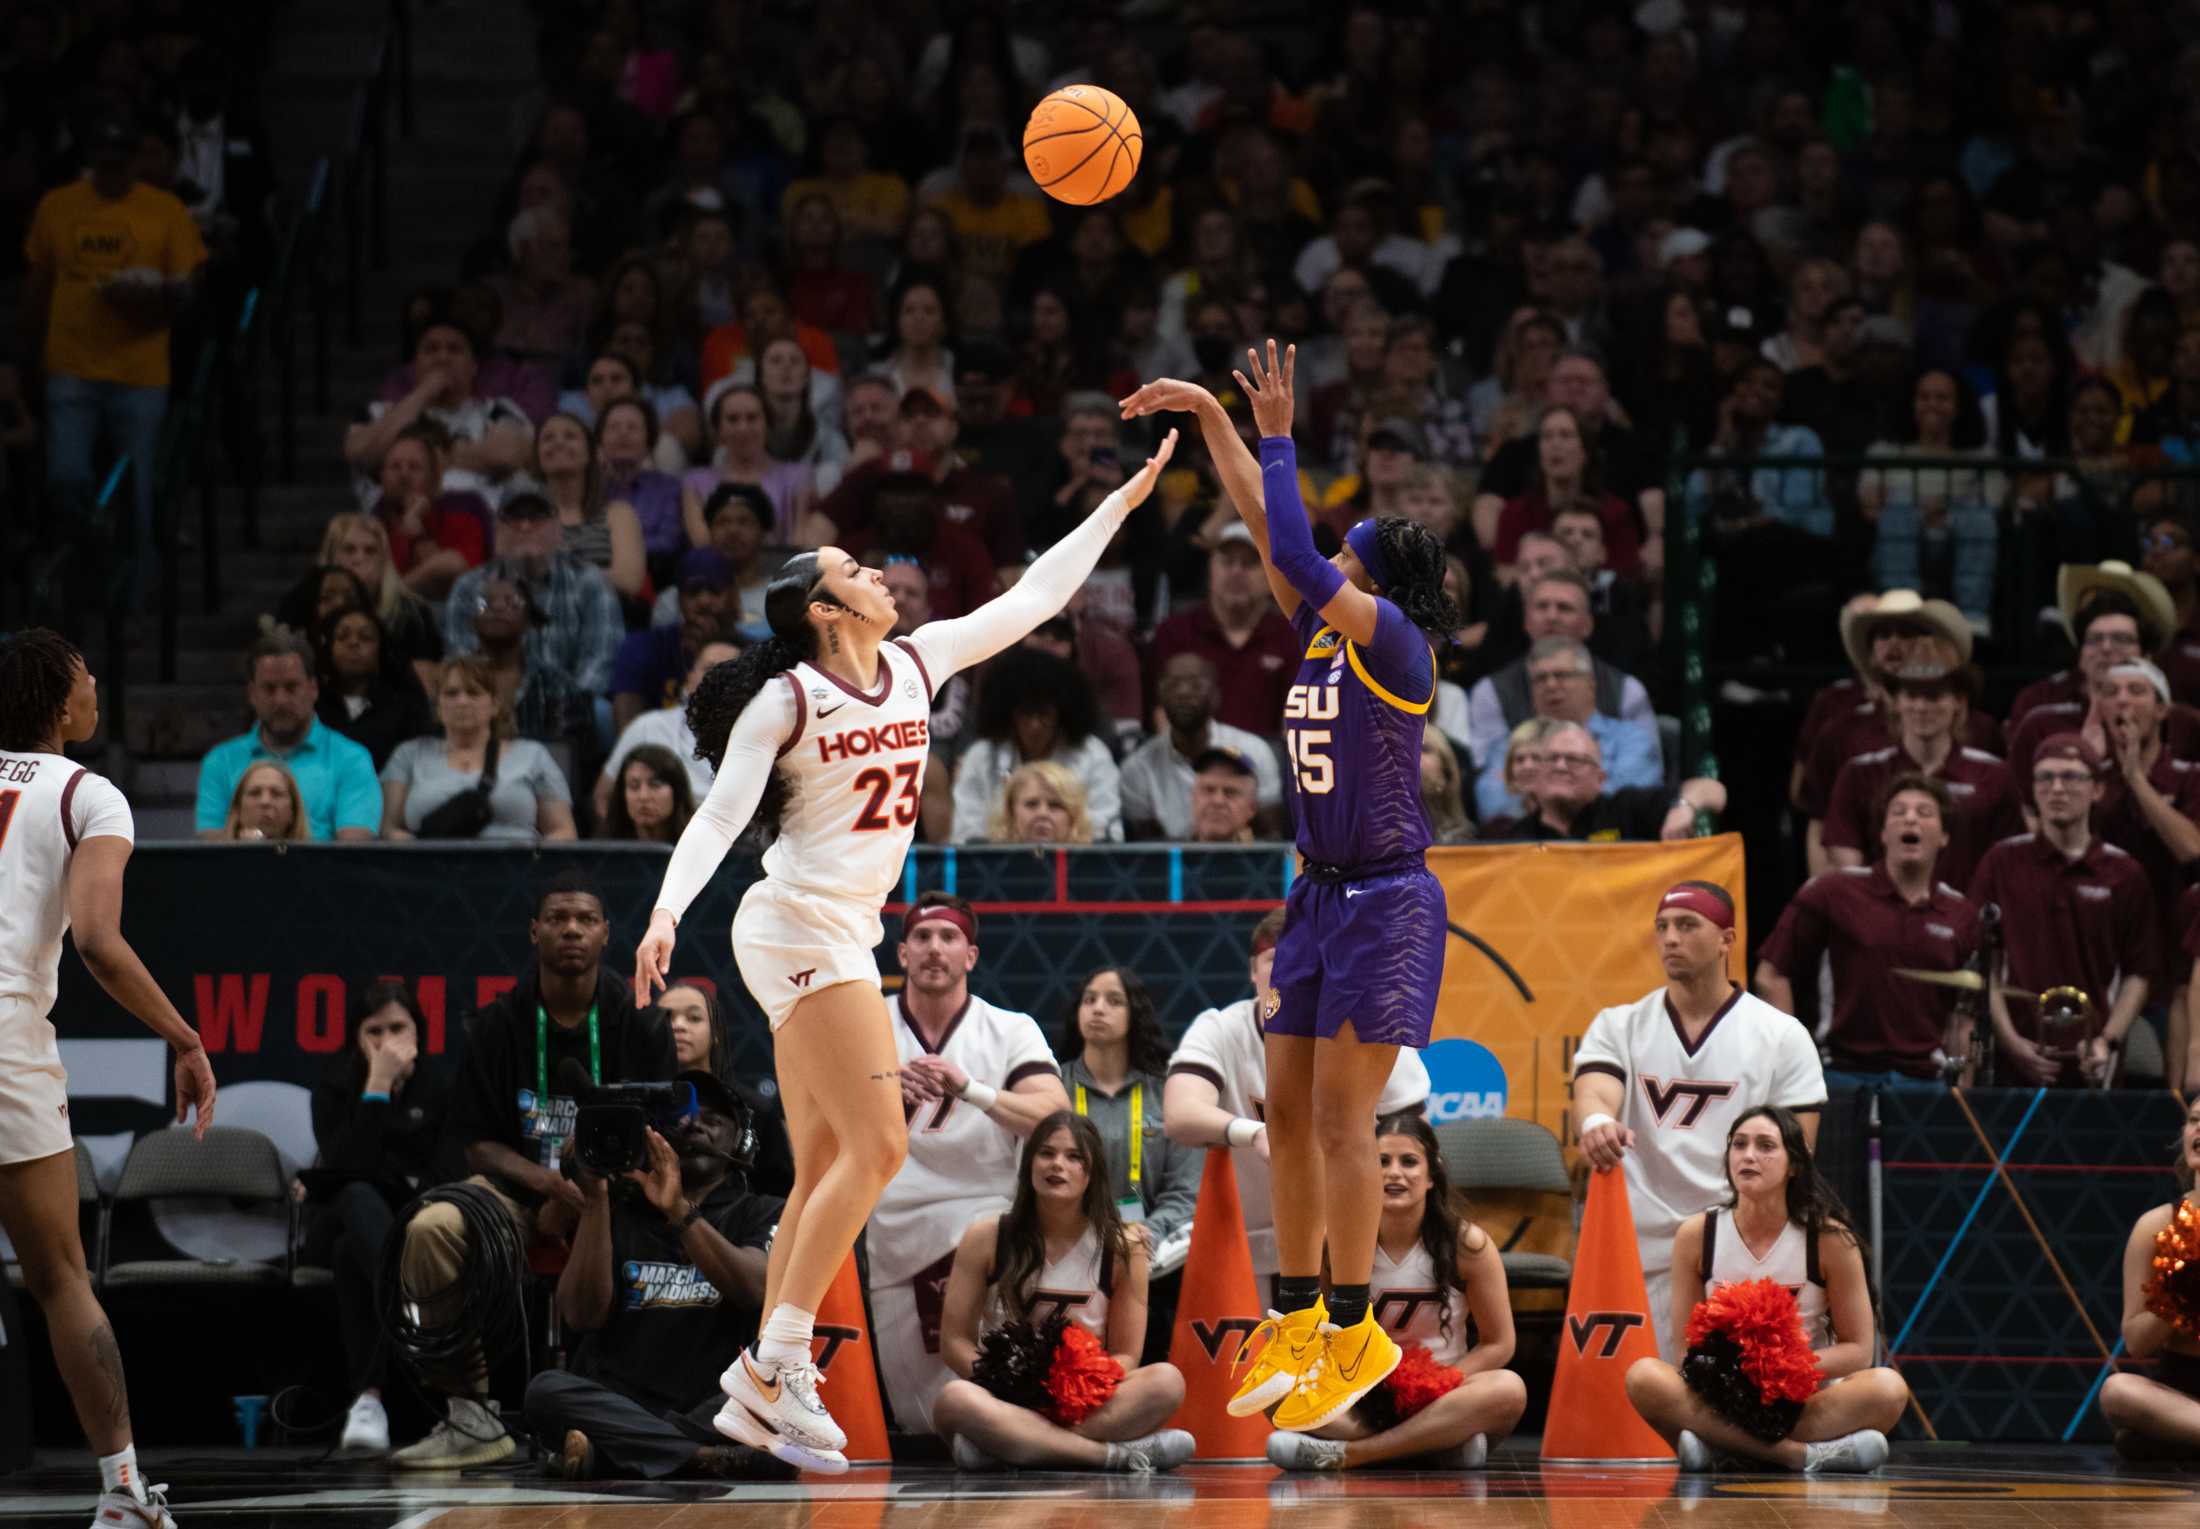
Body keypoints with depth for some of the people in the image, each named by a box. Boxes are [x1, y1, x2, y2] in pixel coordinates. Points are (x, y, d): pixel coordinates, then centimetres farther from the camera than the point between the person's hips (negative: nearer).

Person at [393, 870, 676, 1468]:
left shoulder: (642, 1026, 4)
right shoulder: (497, 1026, 5)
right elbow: (477, 1144, 4)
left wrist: (578, 1199, -15)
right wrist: (548, 1182, -17)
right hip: (516, 1193, 1)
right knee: (430, 1231, -30)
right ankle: (470, 1415, -26)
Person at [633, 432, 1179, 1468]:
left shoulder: (916, 665, 10)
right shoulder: (784, 700, -8)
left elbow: (1033, 598, 15)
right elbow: (719, 816, -12)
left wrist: (1123, 502, 15)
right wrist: (666, 914, -25)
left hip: (843, 936, 8)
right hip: (802, 926, -8)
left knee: (825, 1171, 6)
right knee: (877, 1144, -15)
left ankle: (764, 1390, 6)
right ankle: (777, 1362, -14)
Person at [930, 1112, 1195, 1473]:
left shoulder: (1122, 1246, 1)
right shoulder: (984, 1239, 1)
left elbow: (1125, 1355, 3)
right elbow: (954, 1341, 1)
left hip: (1084, 1406, 1)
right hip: (1005, 1402, -1)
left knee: (1167, 1381, -29)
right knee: (955, 1399, -37)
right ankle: (1116, 1453, -38)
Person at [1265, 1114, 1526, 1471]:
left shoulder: (1467, 1244, -6)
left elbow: (1498, 1344, 0)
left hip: (1444, 1396, 0)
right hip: (1360, 1408, 1)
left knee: (1510, 1389, -33)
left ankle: (1345, 1454, -33)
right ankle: (1443, 1446, -34)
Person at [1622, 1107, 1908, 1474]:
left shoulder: (1829, 1238, -5)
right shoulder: (1696, 1236, -1)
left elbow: (1858, 1349, -2)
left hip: (1807, 1400, -1)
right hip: (1720, 1397, 1)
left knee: (1888, 1388, -32)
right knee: (1643, 1377, -30)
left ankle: (1719, 1446, -34)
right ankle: (1802, 1454, -39)